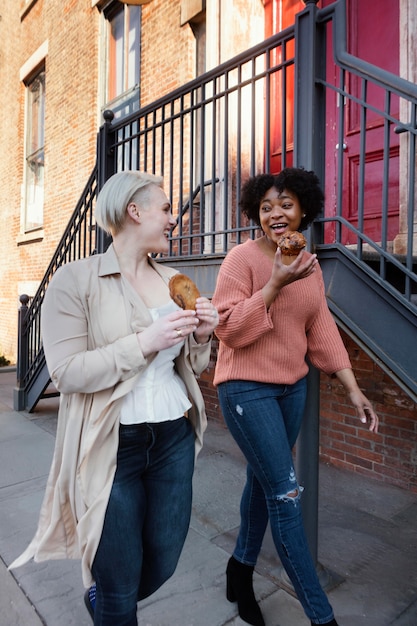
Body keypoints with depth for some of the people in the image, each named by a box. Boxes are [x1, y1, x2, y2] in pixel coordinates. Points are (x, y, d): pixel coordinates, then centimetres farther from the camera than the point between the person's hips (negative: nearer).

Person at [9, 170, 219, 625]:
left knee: (163, 563, 21)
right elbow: (66, 372, -17)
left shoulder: (172, 280, 6)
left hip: (174, 435, 6)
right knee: (120, 581, 12)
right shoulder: (76, 280, -10)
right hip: (112, 445, -5)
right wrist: (145, 341, -23)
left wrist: (200, 337, -8)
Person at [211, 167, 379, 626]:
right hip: (247, 389, -6)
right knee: (285, 492, -2)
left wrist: (353, 388, 3)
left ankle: (241, 570, 41)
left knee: (264, 481, 18)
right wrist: (275, 284, -23)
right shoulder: (242, 258, -12)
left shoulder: (310, 265, 7)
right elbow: (229, 330, -17)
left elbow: (321, 330, 7)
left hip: (292, 388, 7)